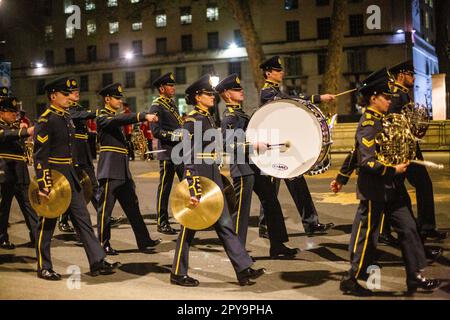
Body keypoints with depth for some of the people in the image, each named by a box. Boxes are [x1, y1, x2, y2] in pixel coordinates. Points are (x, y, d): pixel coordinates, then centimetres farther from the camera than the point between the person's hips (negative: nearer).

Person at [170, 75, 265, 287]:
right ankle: (178, 274, 15)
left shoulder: (209, 119, 14)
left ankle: (244, 269, 6)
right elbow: (188, 157, -18)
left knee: (224, 223, 6)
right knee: (190, 226, 2)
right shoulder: (191, 121, -12)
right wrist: (193, 190, -23)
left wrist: (220, 181, 21)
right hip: (198, 176, -8)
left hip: (213, 177, 8)